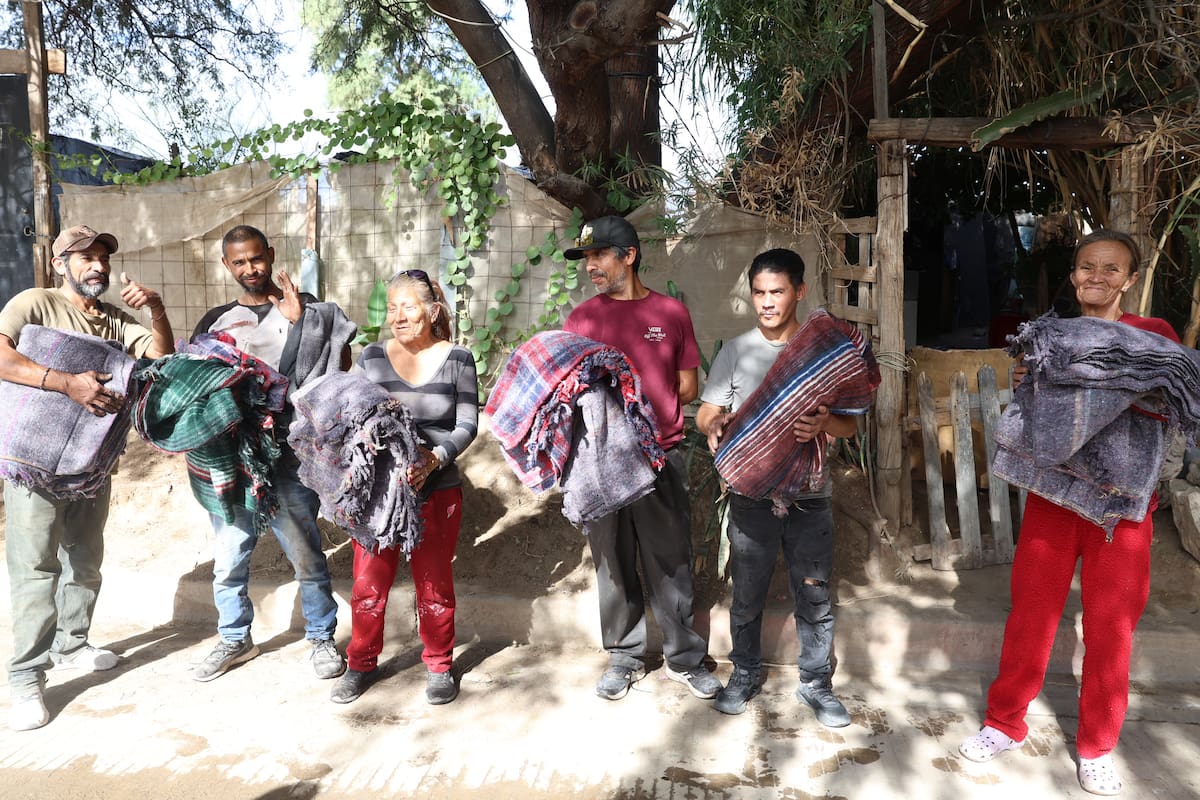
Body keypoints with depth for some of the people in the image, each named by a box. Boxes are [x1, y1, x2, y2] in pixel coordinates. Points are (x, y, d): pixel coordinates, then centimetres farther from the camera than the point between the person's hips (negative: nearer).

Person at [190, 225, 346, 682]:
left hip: (288, 456, -3)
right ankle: (235, 640, 32)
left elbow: (339, 364, -8)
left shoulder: (302, 308, 3)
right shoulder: (215, 321, 13)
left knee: (306, 555, 2)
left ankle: (322, 638, 21)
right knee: (229, 559, 12)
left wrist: (300, 320, -17)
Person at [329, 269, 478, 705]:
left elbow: (467, 425, -6)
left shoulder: (456, 359, -2)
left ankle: (439, 666, 29)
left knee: (434, 584, 10)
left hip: (437, 490, -1)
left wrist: (433, 459, -23)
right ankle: (362, 664, 30)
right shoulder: (372, 357, 3)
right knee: (369, 583, 9)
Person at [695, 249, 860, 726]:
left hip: (809, 495, 0)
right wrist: (713, 425, -23)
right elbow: (706, 412, 1)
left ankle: (816, 683, 27)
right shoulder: (736, 351, 2)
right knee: (747, 594, 12)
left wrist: (824, 424, -25)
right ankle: (745, 673, 33)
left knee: (814, 597, 8)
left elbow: (850, 423, -2)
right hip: (751, 494, 0)